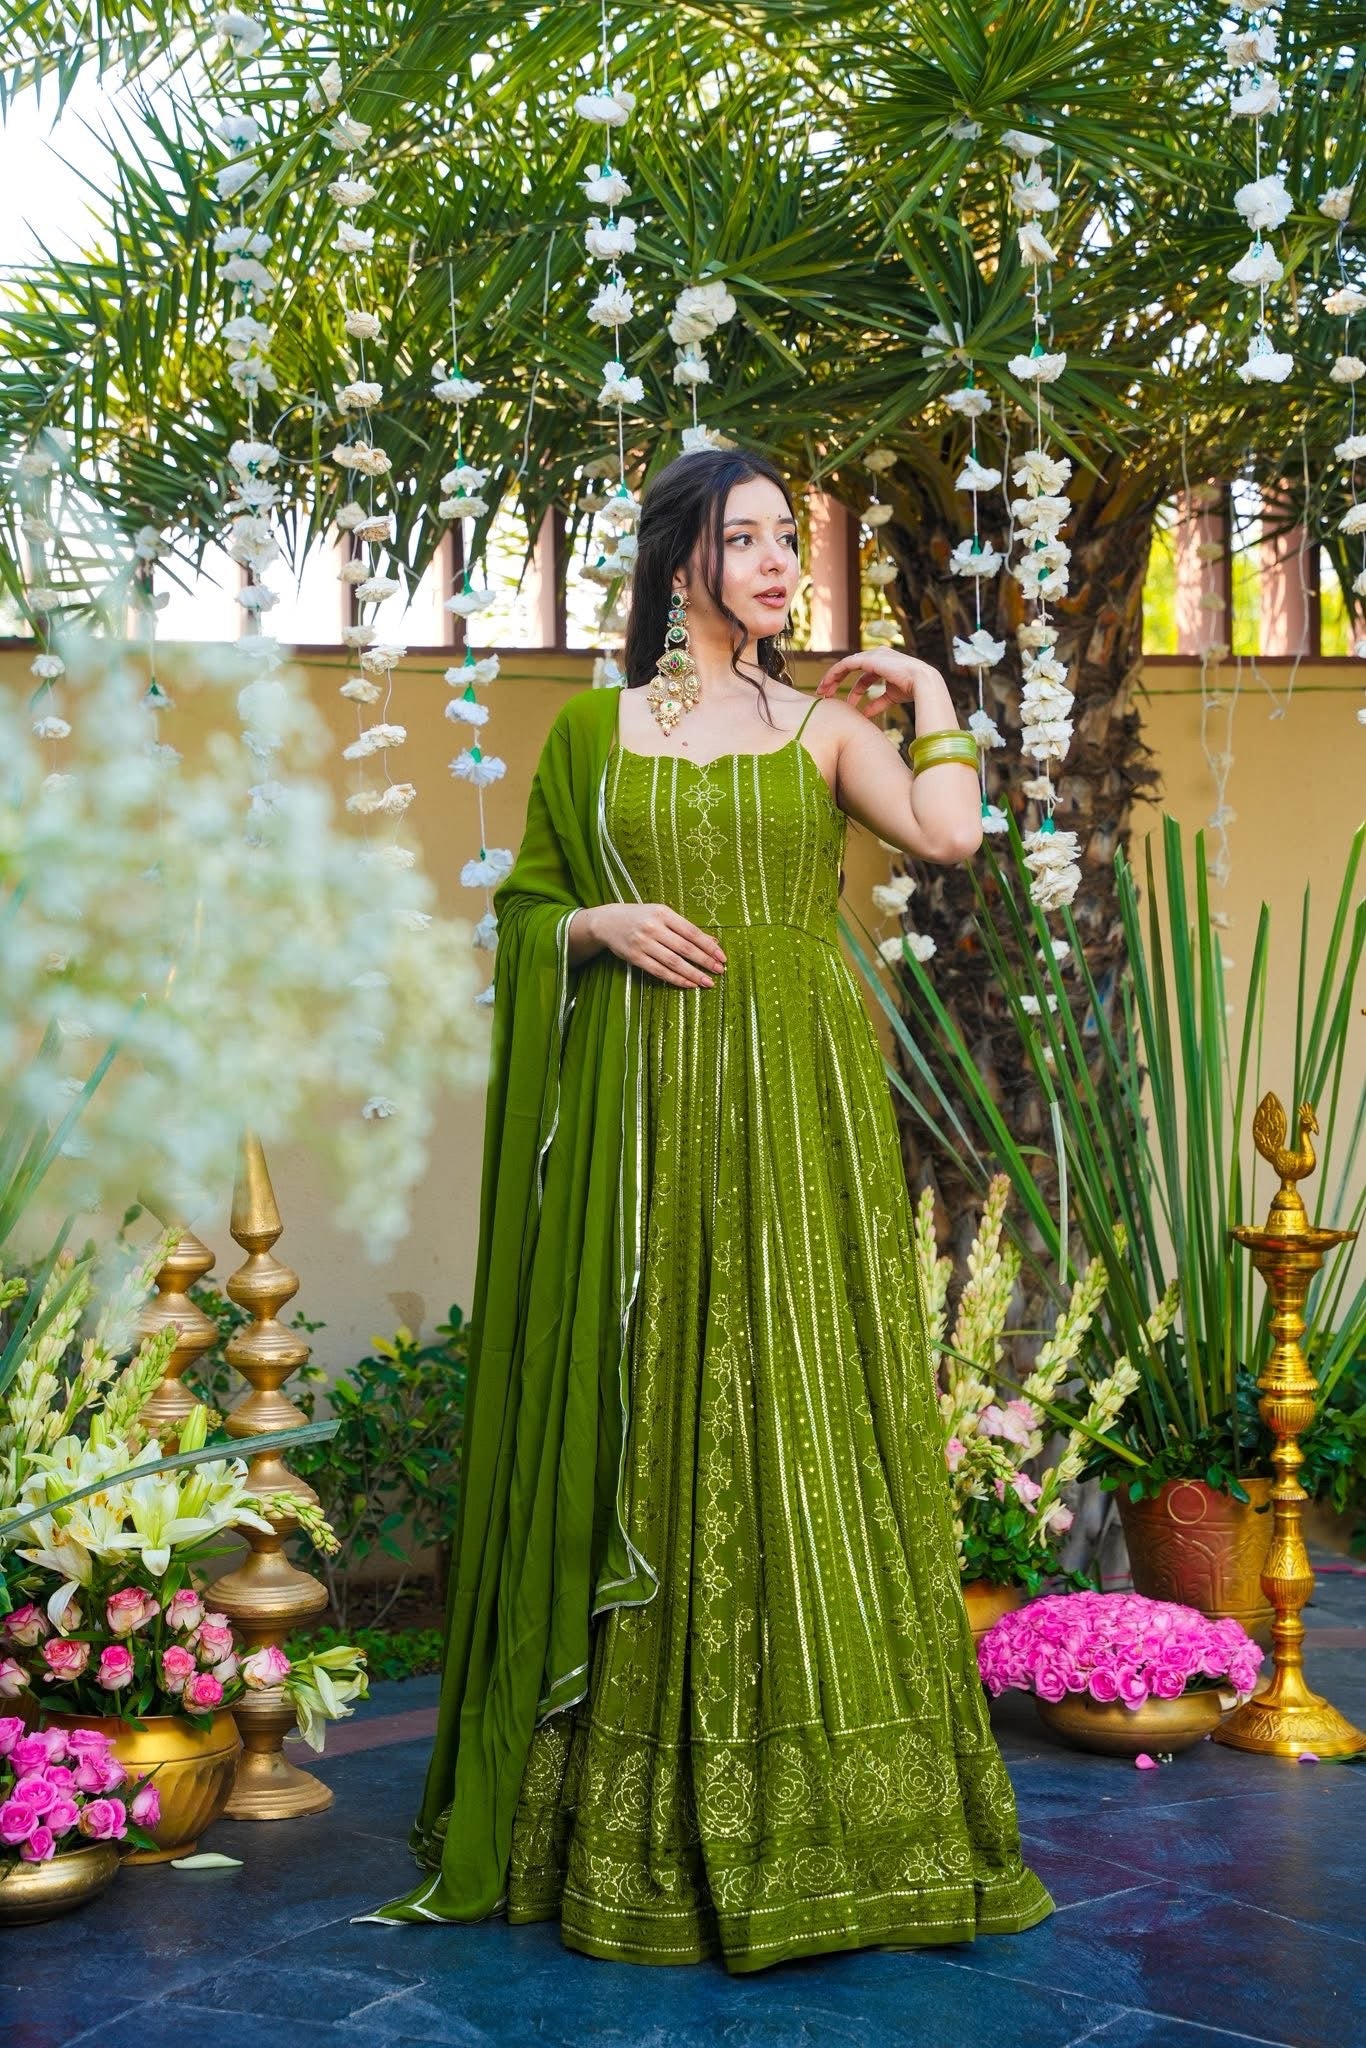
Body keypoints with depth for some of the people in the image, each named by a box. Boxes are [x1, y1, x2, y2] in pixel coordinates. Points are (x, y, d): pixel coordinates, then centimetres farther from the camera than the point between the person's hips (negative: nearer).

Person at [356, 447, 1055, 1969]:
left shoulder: (827, 723, 9)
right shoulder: (593, 728, 10)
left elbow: (950, 832, -9)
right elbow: (528, 907, 12)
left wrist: (929, 693, 2)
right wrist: (605, 922, -7)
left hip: (796, 1101, 0)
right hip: (644, 1109, 0)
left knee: (802, 1419, -1)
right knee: (648, 1423, 1)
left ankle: (818, 1814, 9)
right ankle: (637, 1827, 12)